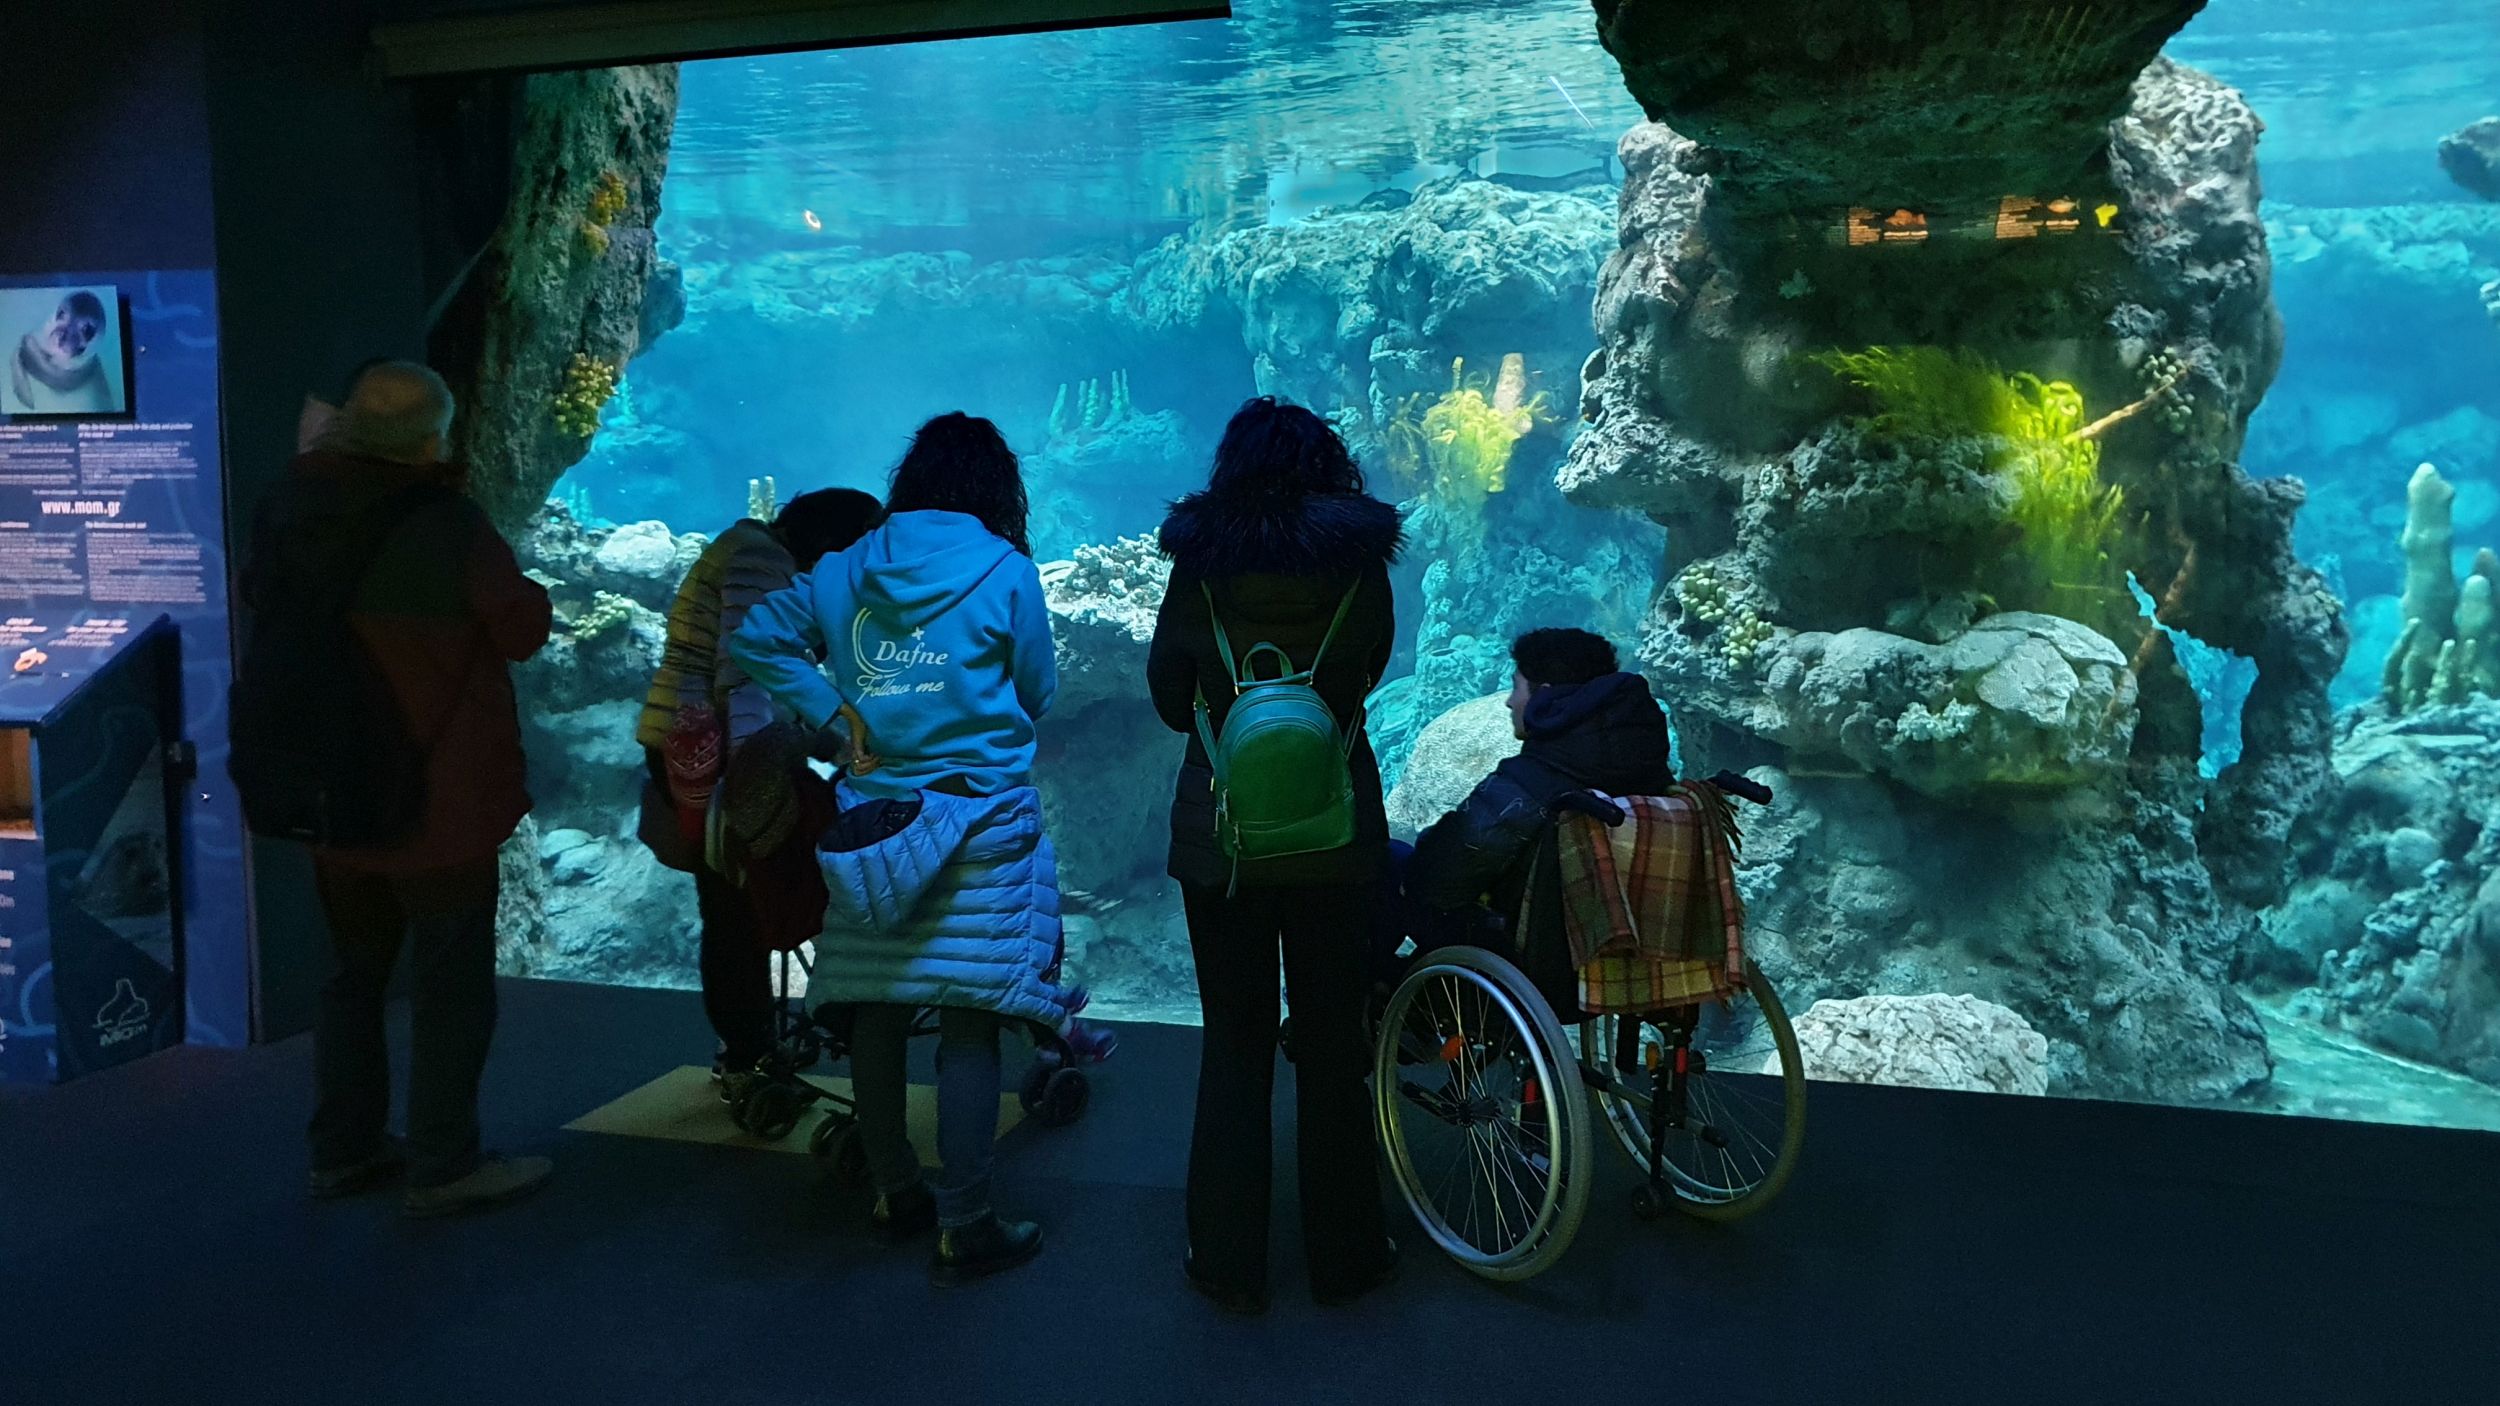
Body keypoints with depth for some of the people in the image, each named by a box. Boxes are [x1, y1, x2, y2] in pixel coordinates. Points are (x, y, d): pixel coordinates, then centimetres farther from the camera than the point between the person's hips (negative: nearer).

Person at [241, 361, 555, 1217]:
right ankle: (444, 1168, 8)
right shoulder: (447, 525, -19)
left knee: (355, 975, 19)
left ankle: (344, 1151, 27)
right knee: (452, 987, 3)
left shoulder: (293, 514, 2)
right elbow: (523, 629, -12)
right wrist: (525, 592, 8)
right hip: (439, 799, -7)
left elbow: (261, 604, 18)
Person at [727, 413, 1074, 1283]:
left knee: (876, 1015, 13)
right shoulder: (1005, 572, -4)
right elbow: (1035, 695, 2)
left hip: (873, 821, 5)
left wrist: (835, 714, 1)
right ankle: (964, 1227, 4)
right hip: (978, 823, -5)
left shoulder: (849, 571, 8)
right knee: (969, 1025, -1)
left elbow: (756, 637, 4)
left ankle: (895, 1195, 28)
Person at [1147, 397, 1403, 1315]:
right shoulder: (1359, 565, -6)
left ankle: (1229, 1262, 18)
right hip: (1334, 835, 0)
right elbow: (1367, 672, 7)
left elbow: (1169, 699, 3)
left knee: (1234, 1045, 11)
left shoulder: (1197, 568, -5)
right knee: (1332, 1043, 12)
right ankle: (1343, 1255, 22)